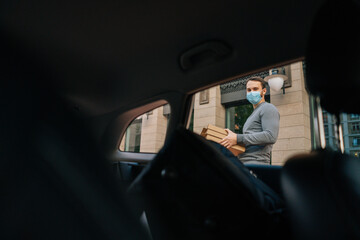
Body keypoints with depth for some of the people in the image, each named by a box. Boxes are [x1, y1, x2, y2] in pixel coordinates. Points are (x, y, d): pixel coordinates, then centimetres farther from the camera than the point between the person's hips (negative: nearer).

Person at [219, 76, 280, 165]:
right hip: (244, 163, 9)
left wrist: (238, 138, -18)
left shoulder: (268, 108, -1)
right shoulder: (255, 113, 28)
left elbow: (271, 136, -17)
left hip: (256, 162, -9)